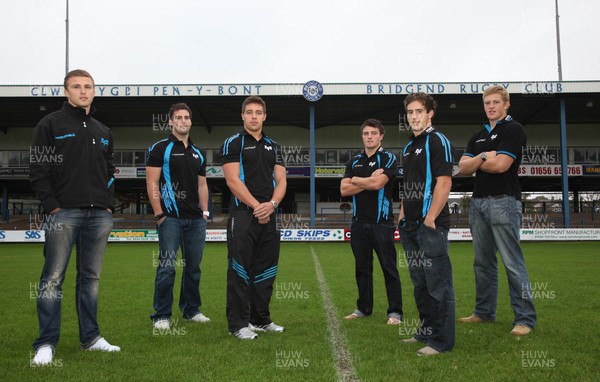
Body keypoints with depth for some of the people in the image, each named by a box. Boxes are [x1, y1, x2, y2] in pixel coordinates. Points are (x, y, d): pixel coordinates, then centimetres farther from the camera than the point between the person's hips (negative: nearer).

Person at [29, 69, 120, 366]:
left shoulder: (103, 132, 19)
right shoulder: (51, 124, 2)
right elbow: (38, 170, -3)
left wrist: (109, 205, 9)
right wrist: (52, 206, -11)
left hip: (99, 216, 5)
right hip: (64, 213, -5)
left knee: (91, 277, 10)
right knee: (53, 279, -4)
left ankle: (90, 338, 17)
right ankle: (46, 344, 3)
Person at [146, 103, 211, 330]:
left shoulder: (197, 153, 17)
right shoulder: (160, 149, 0)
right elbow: (152, 183, -5)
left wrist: (205, 211, 10)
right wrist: (159, 214, -11)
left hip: (196, 219, 5)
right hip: (171, 218, -5)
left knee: (193, 266, 10)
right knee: (166, 268, -5)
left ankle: (191, 310, 23)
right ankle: (161, 316, 5)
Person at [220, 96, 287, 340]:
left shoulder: (273, 146, 16)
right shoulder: (233, 144, 0)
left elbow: (281, 180, 10)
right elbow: (233, 180, -10)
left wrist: (272, 204, -9)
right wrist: (256, 206, -14)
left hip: (268, 216, 6)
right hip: (243, 215, -6)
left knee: (266, 270, 10)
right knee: (240, 270, -4)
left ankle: (261, 319, 21)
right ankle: (238, 324, 3)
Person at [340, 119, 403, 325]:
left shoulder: (388, 159, -1)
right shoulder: (354, 162, 13)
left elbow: (378, 183, -17)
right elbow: (344, 190, 1)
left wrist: (356, 180, -1)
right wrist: (369, 180, -7)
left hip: (382, 222, -5)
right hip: (359, 223, 5)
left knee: (389, 268, -3)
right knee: (362, 268, 11)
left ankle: (395, 311, 3)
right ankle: (364, 307, 22)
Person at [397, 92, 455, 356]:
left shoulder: (437, 141, -7)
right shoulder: (409, 146, 18)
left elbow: (444, 183, -15)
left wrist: (429, 219, -18)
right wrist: (402, 217, 15)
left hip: (430, 226, -9)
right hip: (411, 227, 9)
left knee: (438, 284, -3)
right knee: (420, 283, 16)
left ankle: (442, 341, 4)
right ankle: (426, 332, 28)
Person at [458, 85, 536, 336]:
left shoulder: (513, 129, -3)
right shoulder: (478, 136, 19)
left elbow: (501, 164, -15)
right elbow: (463, 168, 8)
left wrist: (475, 162, 1)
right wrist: (483, 157, -10)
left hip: (503, 201, -7)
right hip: (478, 202, 8)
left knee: (513, 262, -7)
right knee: (483, 262, 12)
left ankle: (525, 318, -1)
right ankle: (484, 312, 21)